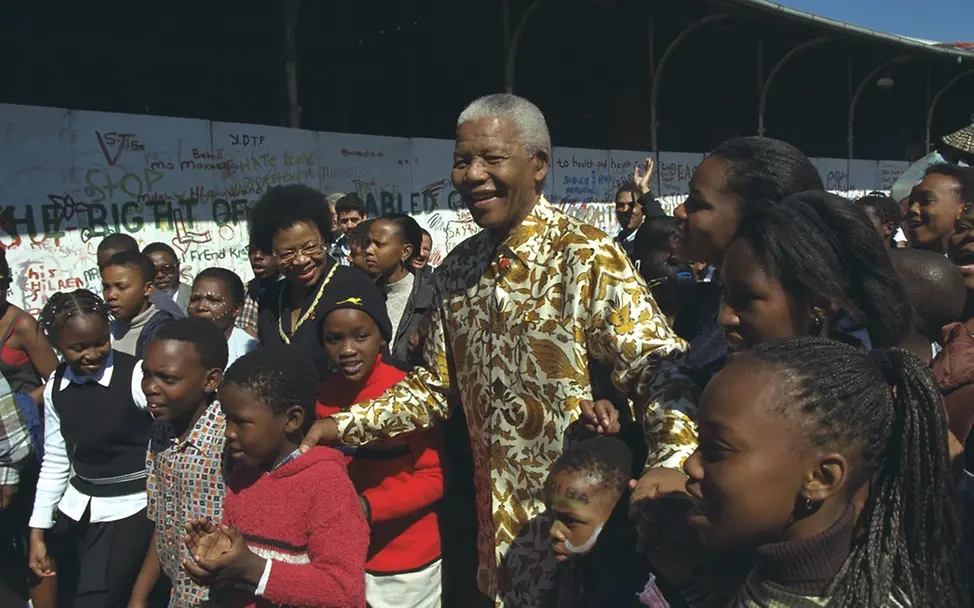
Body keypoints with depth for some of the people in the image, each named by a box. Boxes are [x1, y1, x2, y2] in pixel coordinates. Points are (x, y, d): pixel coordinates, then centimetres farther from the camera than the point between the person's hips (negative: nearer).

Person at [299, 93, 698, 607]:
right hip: (499, 524, 6)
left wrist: (673, 461, -37)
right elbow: (439, 385, 13)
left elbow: (656, 368, -20)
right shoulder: (457, 270, 5)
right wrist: (344, 424, 5)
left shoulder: (586, 257, -13)